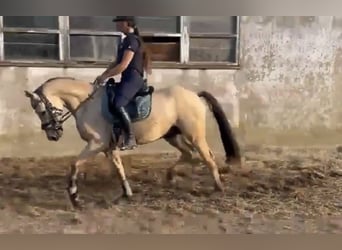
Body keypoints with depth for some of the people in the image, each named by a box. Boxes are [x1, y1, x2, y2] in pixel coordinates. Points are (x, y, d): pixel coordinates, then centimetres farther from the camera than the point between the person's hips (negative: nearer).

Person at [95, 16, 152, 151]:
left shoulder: (132, 40, -11)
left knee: (118, 104, -29)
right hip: (128, 79, 11)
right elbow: (116, 62, 23)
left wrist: (105, 76, -12)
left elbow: (123, 65, -18)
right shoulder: (127, 40, 20)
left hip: (133, 78, -11)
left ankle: (131, 139, -25)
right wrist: (103, 75, 11)